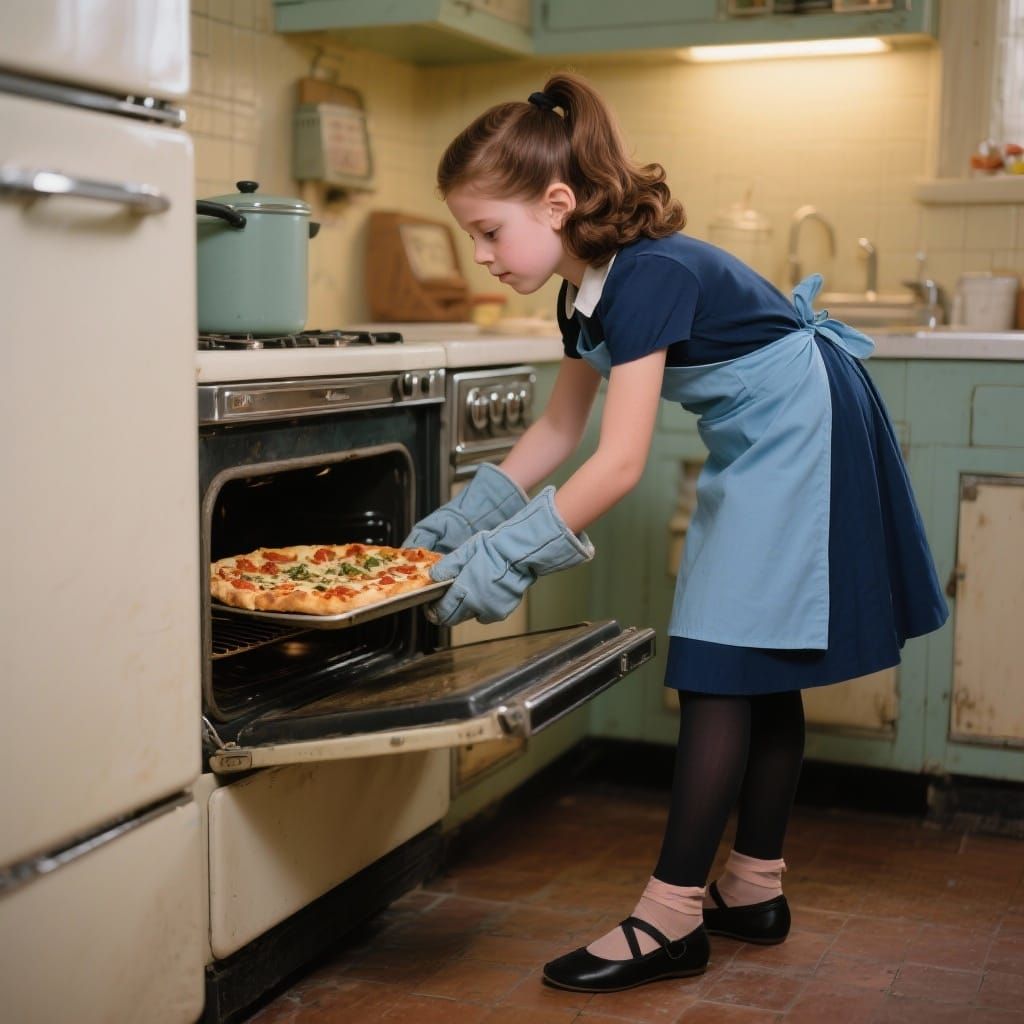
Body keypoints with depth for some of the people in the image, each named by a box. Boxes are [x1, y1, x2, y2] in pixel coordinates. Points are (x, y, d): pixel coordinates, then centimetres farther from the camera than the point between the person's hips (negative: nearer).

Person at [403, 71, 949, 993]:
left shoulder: (646, 276, -27)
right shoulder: (588, 287, 2)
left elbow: (621, 463, -32)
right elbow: (559, 428, 10)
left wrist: (506, 556, -31)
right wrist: (462, 519, 4)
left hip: (802, 434, -10)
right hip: (760, 446, 10)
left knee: (721, 670, -11)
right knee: (759, 671, 12)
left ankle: (673, 918, -5)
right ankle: (755, 891, 22)